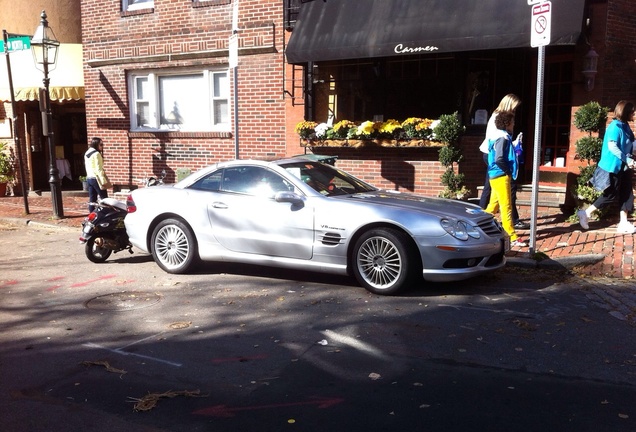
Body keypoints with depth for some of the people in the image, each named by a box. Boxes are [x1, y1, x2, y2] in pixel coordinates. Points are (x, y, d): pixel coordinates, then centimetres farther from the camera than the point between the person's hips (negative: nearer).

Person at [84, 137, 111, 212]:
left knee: (92, 199, 10)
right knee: (104, 199, -4)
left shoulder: (86, 153, 13)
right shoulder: (96, 154, -14)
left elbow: (87, 167, 17)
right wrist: (104, 181, -19)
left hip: (89, 178, 9)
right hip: (96, 178, -9)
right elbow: (99, 169, -18)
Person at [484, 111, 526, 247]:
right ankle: (512, 237, -4)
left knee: (493, 205, 14)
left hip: (497, 176, 10)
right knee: (506, 207, -7)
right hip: (501, 176, -10)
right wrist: (508, 171, -11)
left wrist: (508, 172, 10)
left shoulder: (503, 137, 15)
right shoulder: (502, 138, -14)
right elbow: (499, 159, -24)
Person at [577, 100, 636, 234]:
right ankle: (586, 213, 7)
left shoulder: (625, 127, 11)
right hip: (613, 167, -9)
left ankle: (623, 224, 12)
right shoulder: (615, 127, -16)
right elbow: (612, 147, -24)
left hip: (623, 167, 9)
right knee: (611, 195, -3)